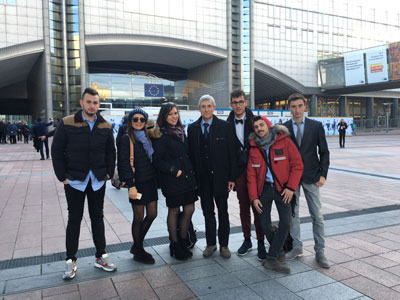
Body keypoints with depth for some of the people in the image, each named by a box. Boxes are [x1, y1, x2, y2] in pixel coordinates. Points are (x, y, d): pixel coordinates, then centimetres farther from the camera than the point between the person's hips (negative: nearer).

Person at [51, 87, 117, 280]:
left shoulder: (105, 126, 4)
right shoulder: (67, 123, -5)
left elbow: (111, 152, 9)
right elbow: (57, 151, -4)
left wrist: (109, 173, 0)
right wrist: (62, 176, -8)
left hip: (98, 181, 3)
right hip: (74, 180, -2)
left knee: (97, 218, 12)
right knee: (74, 220, 7)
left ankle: (101, 257, 23)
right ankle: (70, 260, 20)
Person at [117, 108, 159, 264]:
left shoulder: (147, 137, 13)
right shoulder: (126, 139, -7)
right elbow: (124, 163, -13)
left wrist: (156, 177, 9)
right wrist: (131, 185, -20)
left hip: (150, 181, 7)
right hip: (137, 184, -7)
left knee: (152, 214, 10)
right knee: (139, 217, 3)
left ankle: (137, 245, 29)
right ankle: (138, 252, 20)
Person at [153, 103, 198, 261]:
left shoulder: (181, 131, 14)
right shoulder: (161, 135, -8)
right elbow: (158, 160, -11)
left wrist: (191, 171, 11)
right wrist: (174, 171, -17)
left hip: (187, 177, 7)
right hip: (172, 180, -6)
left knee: (189, 209, 7)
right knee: (174, 211, 5)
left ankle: (182, 241, 27)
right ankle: (175, 245, 21)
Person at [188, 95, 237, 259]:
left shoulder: (225, 127, -3)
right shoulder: (192, 128, 5)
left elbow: (231, 153, -3)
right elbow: (191, 154, 5)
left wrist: (232, 177, -7)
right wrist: (193, 177, 0)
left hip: (220, 176, -2)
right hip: (202, 178, 2)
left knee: (223, 212, 10)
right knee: (207, 212, 12)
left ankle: (224, 245, 24)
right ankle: (211, 243, 27)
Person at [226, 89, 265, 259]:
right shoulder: (228, 124, 5)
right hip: (238, 170, 3)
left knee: (257, 206, 1)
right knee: (243, 206, 12)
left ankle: (261, 242, 13)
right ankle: (247, 240, 25)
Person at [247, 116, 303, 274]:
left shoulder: (284, 141, -5)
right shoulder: (253, 147, 2)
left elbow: (297, 165, -5)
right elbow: (251, 174, 4)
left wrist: (291, 187, -13)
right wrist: (254, 197, -2)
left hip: (282, 188, -2)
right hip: (264, 188, 2)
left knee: (285, 223, -14)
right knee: (265, 224, 1)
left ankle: (271, 258, -3)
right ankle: (279, 252, 25)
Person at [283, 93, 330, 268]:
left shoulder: (316, 126, 1)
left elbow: (324, 152, 2)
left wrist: (323, 174, -6)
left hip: (311, 176, -1)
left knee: (317, 216, 3)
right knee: (292, 214, 9)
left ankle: (320, 251, 15)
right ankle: (297, 247, 23)